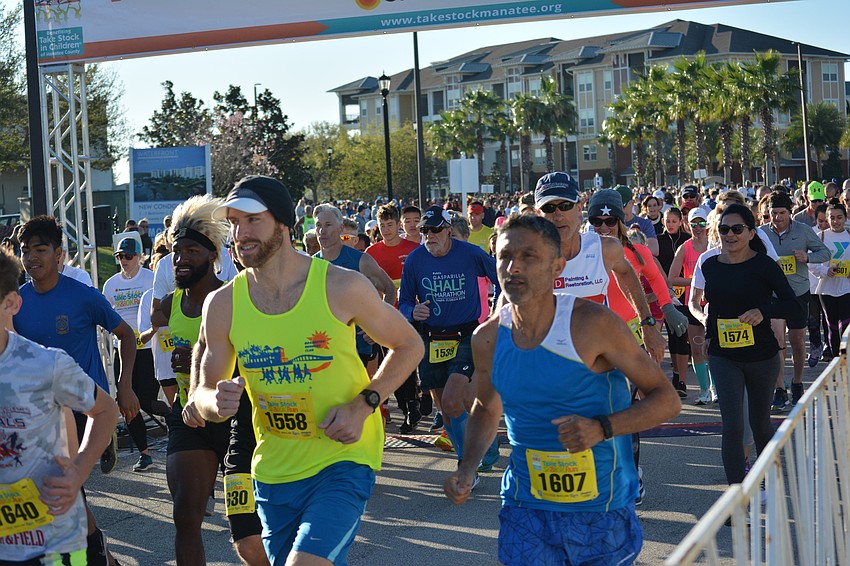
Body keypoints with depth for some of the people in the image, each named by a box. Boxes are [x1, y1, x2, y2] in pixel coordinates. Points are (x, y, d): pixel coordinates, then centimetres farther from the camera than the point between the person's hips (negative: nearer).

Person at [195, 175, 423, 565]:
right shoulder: (222, 305, -4)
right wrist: (217, 401, -19)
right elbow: (203, 395, 5)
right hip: (272, 471, 4)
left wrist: (363, 404, -13)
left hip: (342, 461, -4)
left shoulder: (342, 287, -12)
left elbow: (408, 345, 1)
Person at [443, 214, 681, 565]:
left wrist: (603, 428, -26)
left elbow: (666, 400, -10)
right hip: (525, 510, 2)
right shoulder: (488, 339, -3)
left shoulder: (593, 324, -15)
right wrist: (467, 468, 1)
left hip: (603, 511, -2)